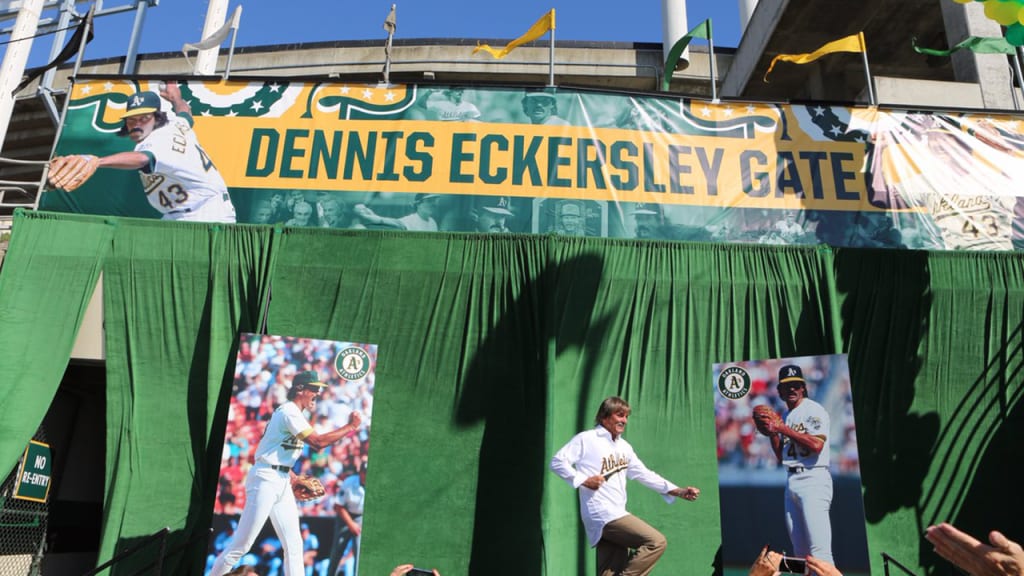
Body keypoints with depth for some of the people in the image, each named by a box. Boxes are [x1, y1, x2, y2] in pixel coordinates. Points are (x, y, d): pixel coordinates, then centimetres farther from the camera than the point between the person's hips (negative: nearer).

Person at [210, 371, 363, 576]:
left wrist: (292, 477, 13)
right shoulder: (289, 411, -15)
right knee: (241, 545, -5)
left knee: (294, 544, 7)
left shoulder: (294, 413, 15)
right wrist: (350, 427, -19)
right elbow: (318, 442, -25)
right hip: (266, 480, -10)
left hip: (282, 482, 10)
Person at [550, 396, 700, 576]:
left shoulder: (624, 446, 17)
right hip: (602, 514, -8)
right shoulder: (586, 439, -4)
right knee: (656, 542, -15)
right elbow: (557, 462, -8)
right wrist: (583, 480, -18)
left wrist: (679, 491, 8)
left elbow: (643, 474, 16)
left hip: (616, 515, 8)